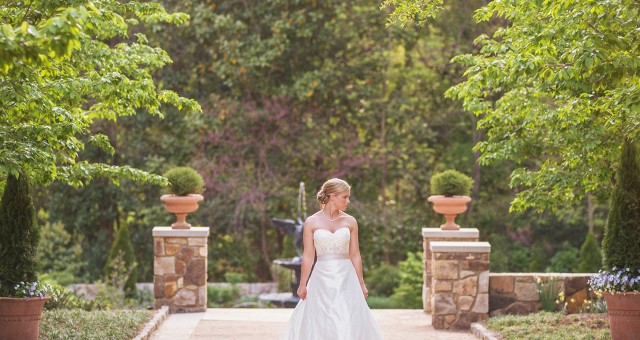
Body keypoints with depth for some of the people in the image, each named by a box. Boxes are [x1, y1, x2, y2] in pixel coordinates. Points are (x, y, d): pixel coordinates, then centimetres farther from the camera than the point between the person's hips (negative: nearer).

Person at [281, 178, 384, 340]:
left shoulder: (350, 222, 5)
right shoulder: (312, 222, 0)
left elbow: (355, 255, 8)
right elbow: (308, 256, 1)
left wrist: (361, 284, 8)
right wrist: (302, 284, -2)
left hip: (346, 278, 1)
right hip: (322, 278, -1)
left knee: (350, 324, -2)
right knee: (318, 325, -1)